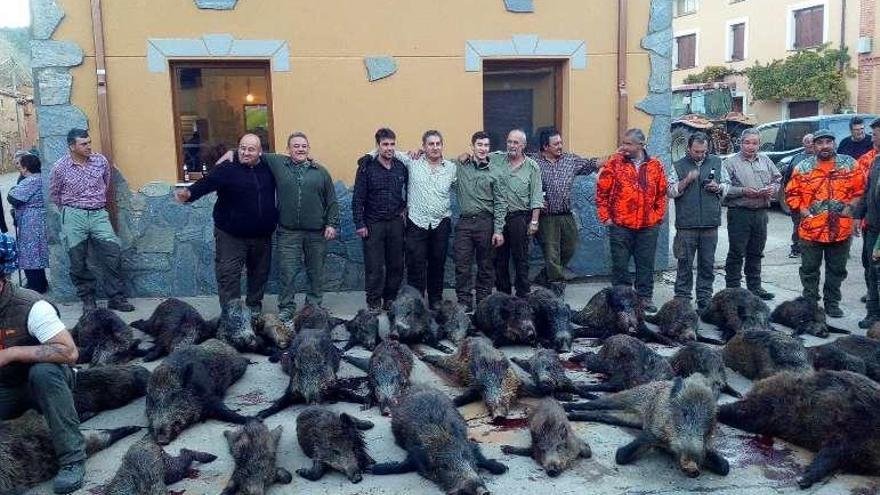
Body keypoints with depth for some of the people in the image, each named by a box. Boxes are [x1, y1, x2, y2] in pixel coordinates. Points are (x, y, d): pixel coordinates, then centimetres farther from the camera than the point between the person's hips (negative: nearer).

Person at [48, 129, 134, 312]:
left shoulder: (100, 160, 0)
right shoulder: (60, 167, -5)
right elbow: (54, 194, 9)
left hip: (99, 214, 2)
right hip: (74, 216, -1)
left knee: (113, 254, -7)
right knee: (78, 261, 3)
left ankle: (116, 297, 1)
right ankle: (87, 298, 17)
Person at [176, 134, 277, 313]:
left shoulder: (268, 168, 4)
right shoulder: (227, 169, -10)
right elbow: (206, 182, -25)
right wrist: (189, 193, -42)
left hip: (261, 235, 4)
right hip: (231, 235, -4)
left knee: (260, 273, 16)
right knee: (228, 274, -7)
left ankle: (255, 306, 35)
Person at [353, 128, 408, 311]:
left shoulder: (401, 167, 4)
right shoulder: (367, 167, -6)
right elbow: (358, 198, -6)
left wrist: (405, 207, 8)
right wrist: (359, 224, -10)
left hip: (395, 223, 4)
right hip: (373, 224, -3)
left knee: (396, 265, 7)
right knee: (374, 267, -2)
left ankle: (390, 301, 20)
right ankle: (374, 305, 8)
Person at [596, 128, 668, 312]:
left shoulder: (655, 165, 5)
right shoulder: (614, 162, -2)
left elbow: (661, 193, 12)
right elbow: (602, 191, 0)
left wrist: (658, 216, 6)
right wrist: (605, 217, -3)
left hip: (648, 226, 2)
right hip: (620, 226, -2)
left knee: (646, 264, 9)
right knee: (620, 264, 4)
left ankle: (645, 297, 21)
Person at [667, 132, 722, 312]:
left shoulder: (717, 163, 12)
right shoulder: (678, 166, 4)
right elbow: (670, 191, -1)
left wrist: (718, 187, -3)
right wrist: (687, 180, -15)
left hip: (710, 224, 2)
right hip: (686, 225, -2)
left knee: (707, 265, 8)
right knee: (685, 265, 2)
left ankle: (704, 301, 16)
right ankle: (682, 301, 8)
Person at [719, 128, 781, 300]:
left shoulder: (765, 161, 14)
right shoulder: (731, 162, -2)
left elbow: (778, 179, 19)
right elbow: (724, 188, -10)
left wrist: (773, 189, -2)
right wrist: (743, 191, -20)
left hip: (761, 213, 5)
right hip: (739, 213, -5)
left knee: (756, 253, 14)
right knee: (736, 253, -2)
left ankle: (754, 286, 24)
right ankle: (733, 288, 5)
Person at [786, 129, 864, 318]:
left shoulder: (849, 164, 2)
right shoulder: (803, 167, 0)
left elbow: (860, 189, 6)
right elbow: (791, 193, 5)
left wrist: (850, 207, -6)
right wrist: (803, 210, -6)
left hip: (841, 229, 1)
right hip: (811, 229, -1)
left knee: (837, 269, 11)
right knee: (809, 269, 7)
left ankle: (832, 303, 24)